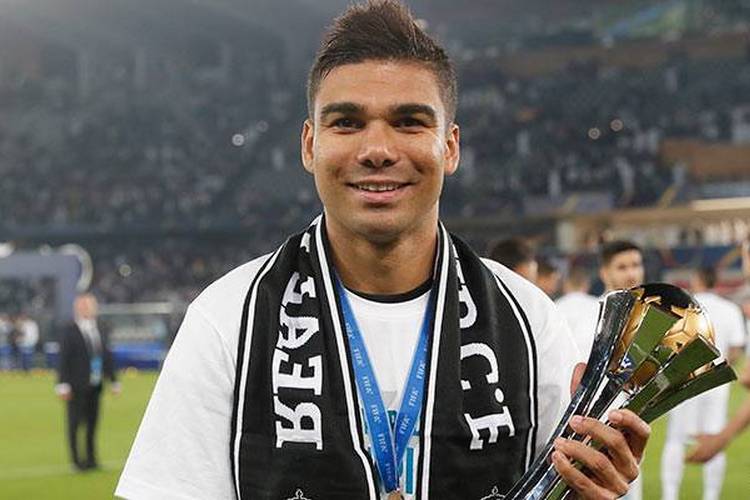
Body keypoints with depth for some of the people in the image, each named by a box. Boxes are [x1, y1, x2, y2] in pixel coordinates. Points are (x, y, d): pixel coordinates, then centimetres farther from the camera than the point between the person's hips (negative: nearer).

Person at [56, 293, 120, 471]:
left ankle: (91, 459, 17)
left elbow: (108, 357, 16)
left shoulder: (100, 332, 13)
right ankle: (76, 459, 4)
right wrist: (63, 385, -14)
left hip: (95, 386, 6)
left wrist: (114, 381, 13)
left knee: (92, 422, 10)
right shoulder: (69, 332, -5)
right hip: (77, 387, -6)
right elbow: (64, 359, -9)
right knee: (75, 422, -2)